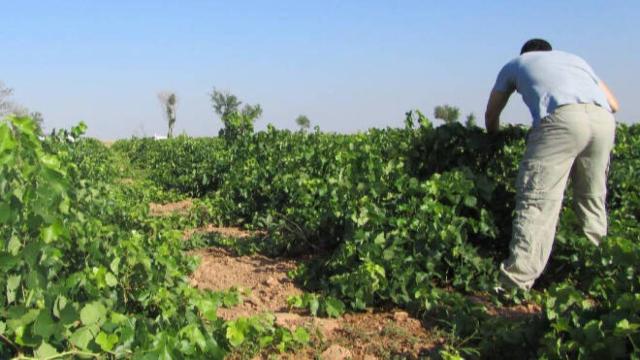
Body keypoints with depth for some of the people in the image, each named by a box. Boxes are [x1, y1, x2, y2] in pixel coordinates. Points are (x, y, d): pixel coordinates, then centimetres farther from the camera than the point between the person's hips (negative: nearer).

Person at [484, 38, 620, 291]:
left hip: (562, 117, -4)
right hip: (604, 120, 4)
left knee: (537, 200, -11)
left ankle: (515, 284, -18)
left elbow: (491, 115, 41)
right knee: (592, 199, 17)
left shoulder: (516, 63, 33)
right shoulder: (574, 58, 39)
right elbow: (613, 104, 35)